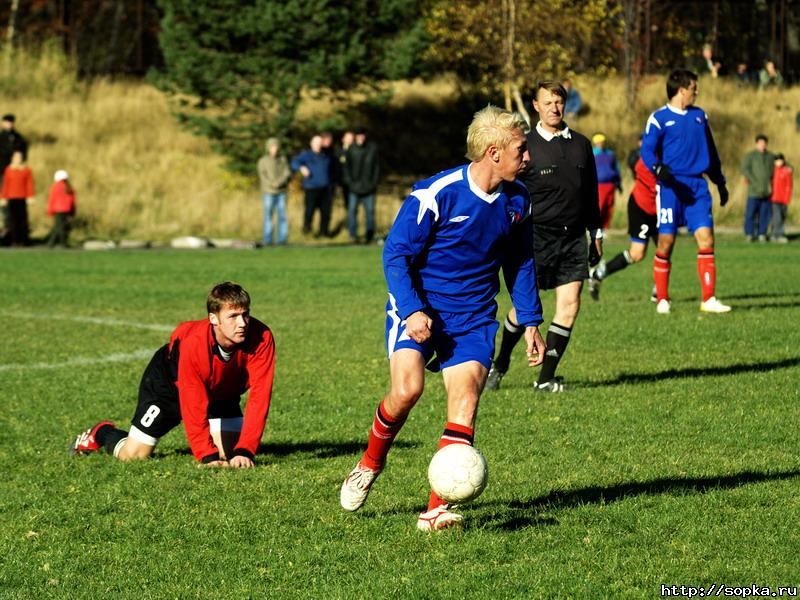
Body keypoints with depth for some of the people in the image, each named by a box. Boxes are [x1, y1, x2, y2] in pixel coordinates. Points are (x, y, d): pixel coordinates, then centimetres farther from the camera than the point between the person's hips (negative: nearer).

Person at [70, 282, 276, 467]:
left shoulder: (261, 338, -35)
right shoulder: (193, 345, -42)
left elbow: (259, 396, -35)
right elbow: (194, 407, -39)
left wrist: (244, 450, -42)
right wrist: (208, 456, -45)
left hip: (220, 390, 3)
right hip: (170, 380, -3)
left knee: (228, 454, -6)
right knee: (133, 455, -3)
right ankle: (102, 433, 31)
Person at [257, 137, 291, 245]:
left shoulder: (283, 159, 10)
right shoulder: (263, 161, 5)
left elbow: (288, 173, 3)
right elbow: (262, 176, -3)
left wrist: (280, 182, -15)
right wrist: (272, 184, -18)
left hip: (281, 192, 2)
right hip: (268, 192, -2)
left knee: (282, 216, -2)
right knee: (268, 215, -4)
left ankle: (282, 239, 1)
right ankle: (267, 239, -4)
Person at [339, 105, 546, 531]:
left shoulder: (517, 200, 2)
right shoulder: (438, 193, -17)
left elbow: (520, 263, 17)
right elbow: (395, 253, -13)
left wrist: (530, 323, 15)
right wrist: (412, 311, -23)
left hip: (473, 317, 4)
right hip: (418, 308, -4)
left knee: (465, 398, -14)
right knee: (407, 389, -24)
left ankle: (436, 511, -14)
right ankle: (370, 464, 6)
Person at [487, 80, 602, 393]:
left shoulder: (581, 144, 11)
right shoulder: (526, 146, -2)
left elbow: (591, 193, 19)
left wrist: (596, 234, 19)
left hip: (574, 237, 3)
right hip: (537, 236, -3)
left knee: (569, 305, -7)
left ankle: (546, 378, 1)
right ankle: (499, 366, 24)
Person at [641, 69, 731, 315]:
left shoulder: (700, 116, 15)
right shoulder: (659, 118, -2)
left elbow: (711, 151, 24)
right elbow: (647, 150, -9)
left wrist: (720, 182, 25)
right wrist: (658, 169, -28)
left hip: (697, 186, 4)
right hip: (671, 185, -4)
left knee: (706, 239, -5)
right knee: (666, 242, -3)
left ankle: (708, 299, -3)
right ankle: (662, 300, 9)